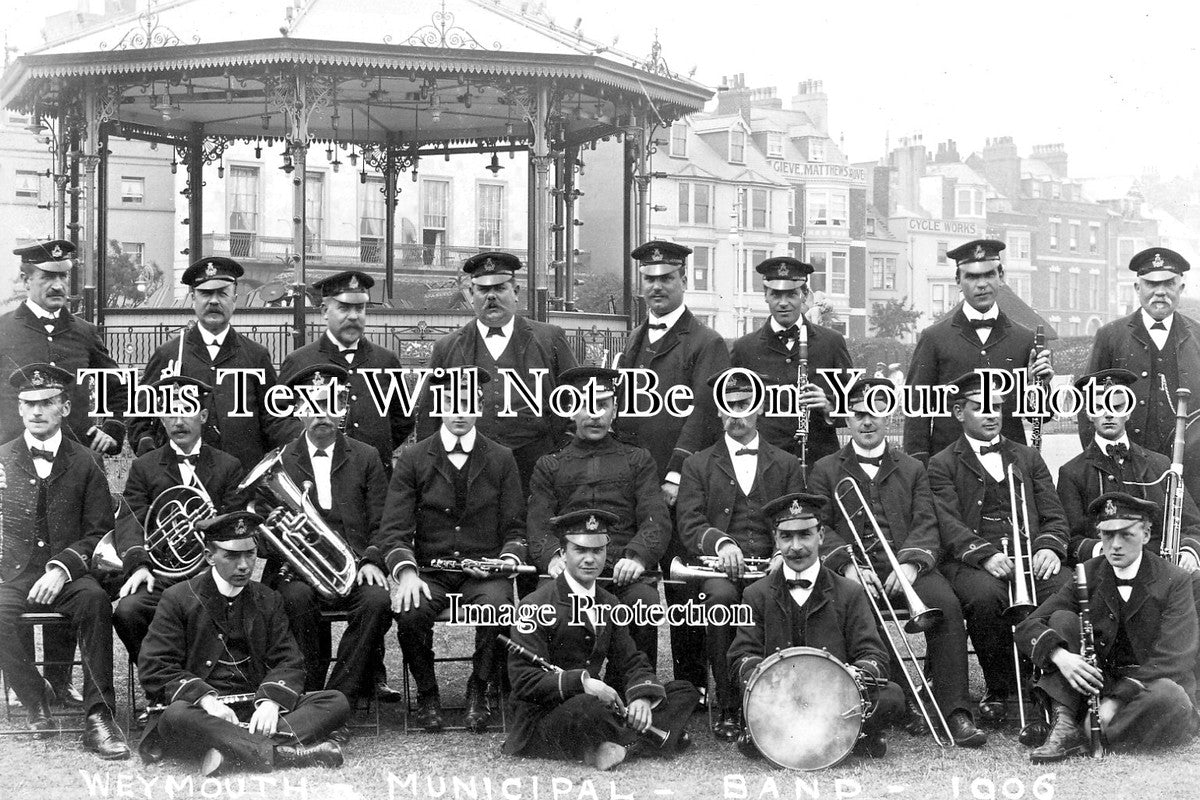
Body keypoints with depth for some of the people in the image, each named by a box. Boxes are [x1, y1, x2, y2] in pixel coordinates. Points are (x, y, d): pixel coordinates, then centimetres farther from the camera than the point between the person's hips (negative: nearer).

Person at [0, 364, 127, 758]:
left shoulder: (85, 463, 7)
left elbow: (99, 531, 4)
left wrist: (62, 567, -12)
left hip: (68, 576, -1)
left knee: (95, 600, -34)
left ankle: (98, 715, -29)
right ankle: (36, 703, -13)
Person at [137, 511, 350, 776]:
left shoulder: (268, 601, 16)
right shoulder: (178, 599, 5)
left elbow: (288, 662, 8)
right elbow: (154, 668, -3)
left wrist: (271, 702, -15)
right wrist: (206, 699, -20)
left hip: (257, 709, 4)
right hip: (203, 711, -3)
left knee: (337, 702, -18)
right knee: (176, 717, -38)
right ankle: (283, 751, -46)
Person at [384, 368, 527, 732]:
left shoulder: (501, 460, 10)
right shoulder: (412, 459, 7)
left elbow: (515, 528, 9)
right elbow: (395, 530, 1)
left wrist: (509, 559, -13)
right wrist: (406, 571, -18)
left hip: (485, 572, 0)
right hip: (429, 571, 0)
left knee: (498, 609, -34)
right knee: (410, 613, -32)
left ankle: (479, 689, -5)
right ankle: (426, 693, -3)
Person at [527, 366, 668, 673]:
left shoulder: (638, 460, 22)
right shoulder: (549, 466, 23)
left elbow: (657, 519, 7)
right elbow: (539, 525, 10)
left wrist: (637, 556, -15)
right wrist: (552, 556, -15)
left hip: (624, 570, 0)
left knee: (645, 603, -33)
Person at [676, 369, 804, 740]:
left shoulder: (786, 465, 21)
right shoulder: (698, 465, 17)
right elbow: (690, 525, 3)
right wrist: (720, 542, -19)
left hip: (770, 566, 1)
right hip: (718, 567, 0)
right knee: (721, 595, -36)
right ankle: (728, 707, -24)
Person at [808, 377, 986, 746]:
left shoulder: (912, 469, 21)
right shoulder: (826, 470, 16)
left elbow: (926, 525, 8)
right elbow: (820, 528, 4)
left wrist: (910, 564, -13)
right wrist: (848, 565, -14)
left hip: (906, 566, 2)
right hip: (853, 567, -1)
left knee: (947, 604, -29)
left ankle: (955, 711, -26)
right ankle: (898, 699, -20)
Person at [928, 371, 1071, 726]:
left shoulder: (1028, 458, 25)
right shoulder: (943, 465, 12)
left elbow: (1054, 516, 17)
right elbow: (949, 525, -3)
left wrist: (1049, 547, -6)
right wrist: (986, 554, -21)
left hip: (1030, 558, 3)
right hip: (972, 562, -3)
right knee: (985, 596, -37)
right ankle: (999, 690, -13)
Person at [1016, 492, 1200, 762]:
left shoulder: (1174, 581, -6)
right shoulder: (1087, 575, 2)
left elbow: (1172, 658, -16)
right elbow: (1027, 628, -5)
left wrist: (1117, 700, -27)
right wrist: (1060, 656, -28)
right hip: (1099, 684, 3)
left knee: (1168, 697, -37)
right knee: (1062, 619, -14)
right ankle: (1065, 727, -26)